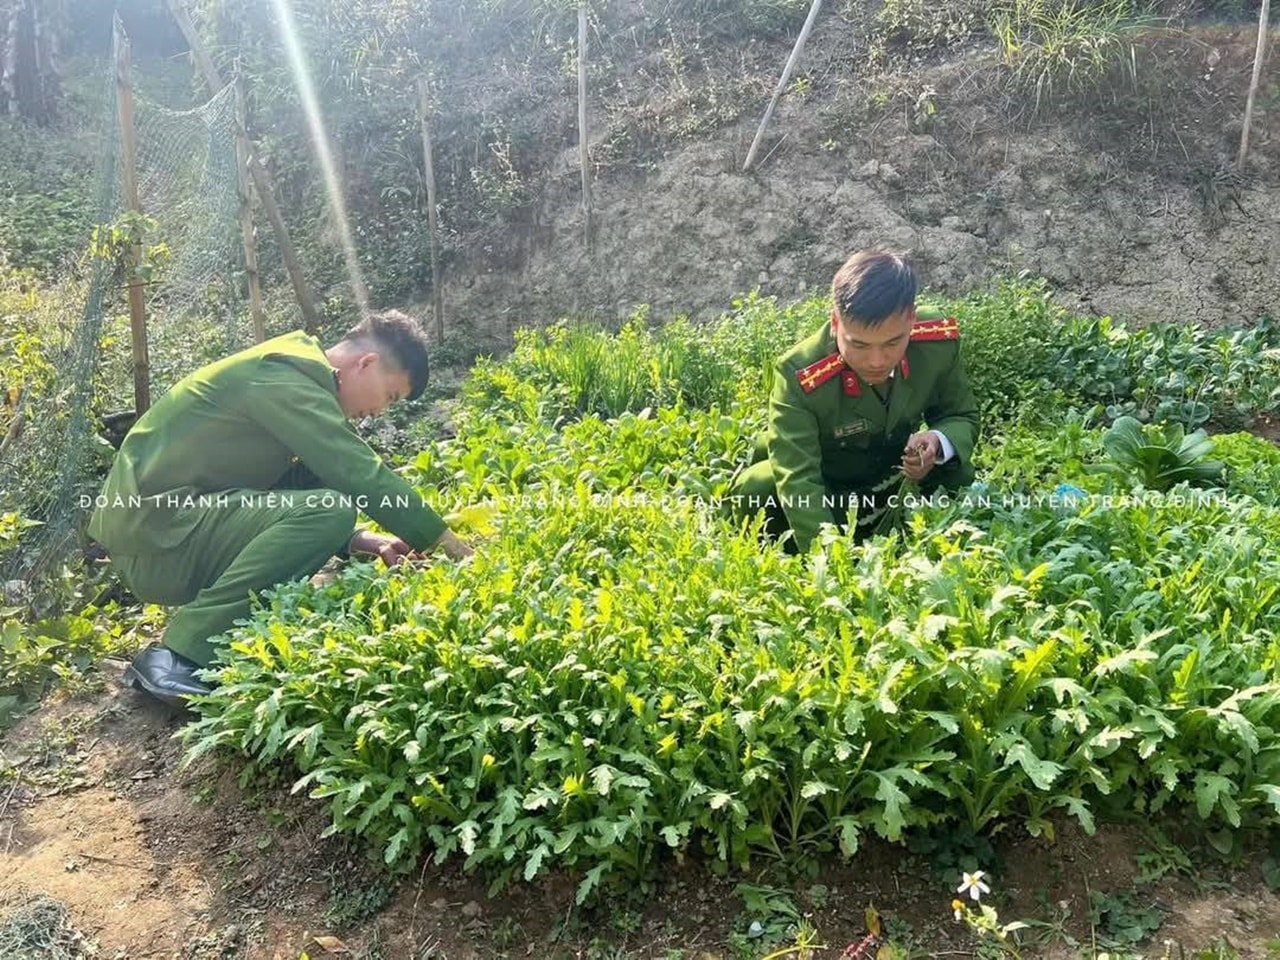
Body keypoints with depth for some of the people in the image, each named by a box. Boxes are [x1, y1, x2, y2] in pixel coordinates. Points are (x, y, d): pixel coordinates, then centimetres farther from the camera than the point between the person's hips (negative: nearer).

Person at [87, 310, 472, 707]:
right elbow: (361, 474, -21)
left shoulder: (295, 375, 15)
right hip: (154, 531, -10)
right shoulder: (283, 377, -15)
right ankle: (179, 655, -18)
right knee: (327, 513, -24)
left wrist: (364, 541, 3)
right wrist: (447, 542, -14)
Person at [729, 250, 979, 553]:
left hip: (891, 476, 3)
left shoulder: (939, 341, -24)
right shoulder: (799, 375, -35)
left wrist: (939, 443, -32)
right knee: (753, 492, -32)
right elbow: (798, 482, -38)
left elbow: (962, 417, -6)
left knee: (956, 474, -24)